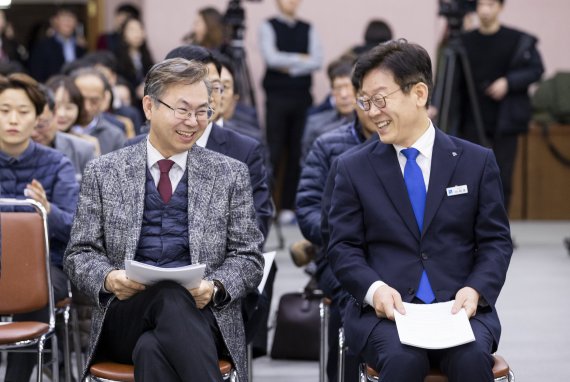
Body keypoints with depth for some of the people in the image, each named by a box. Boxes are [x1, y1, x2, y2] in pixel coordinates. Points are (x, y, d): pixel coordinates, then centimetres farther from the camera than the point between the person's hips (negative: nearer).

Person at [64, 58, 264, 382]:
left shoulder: (231, 175, 12)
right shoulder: (103, 173, 12)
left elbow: (248, 257, 11)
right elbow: (80, 253, 12)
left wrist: (214, 287, -12)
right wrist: (108, 278, -12)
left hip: (201, 316, 0)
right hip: (125, 317, 0)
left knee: (152, 349, -37)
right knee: (171, 296, -36)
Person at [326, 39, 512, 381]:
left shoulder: (477, 162, 8)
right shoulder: (354, 168, 9)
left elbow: (496, 241, 7)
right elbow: (343, 247, 5)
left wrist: (475, 290, -12)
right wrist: (374, 289, -15)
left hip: (459, 307, 1)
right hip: (384, 310, 0)